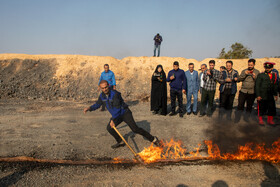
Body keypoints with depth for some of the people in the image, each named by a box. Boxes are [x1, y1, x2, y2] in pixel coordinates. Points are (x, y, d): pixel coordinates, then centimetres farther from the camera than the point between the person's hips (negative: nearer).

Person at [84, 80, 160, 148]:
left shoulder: (115, 94, -27)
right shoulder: (102, 96, -3)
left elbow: (117, 108, -28)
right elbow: (97, 104, 13)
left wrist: (113, 120, -26)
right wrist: (89, 108, -4)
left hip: (125, 113, -7)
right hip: (117, 115, 7)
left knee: (135, 129, -16)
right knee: (109, 128, -7)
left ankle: (153, 139, -5)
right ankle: (120, 142, 15)